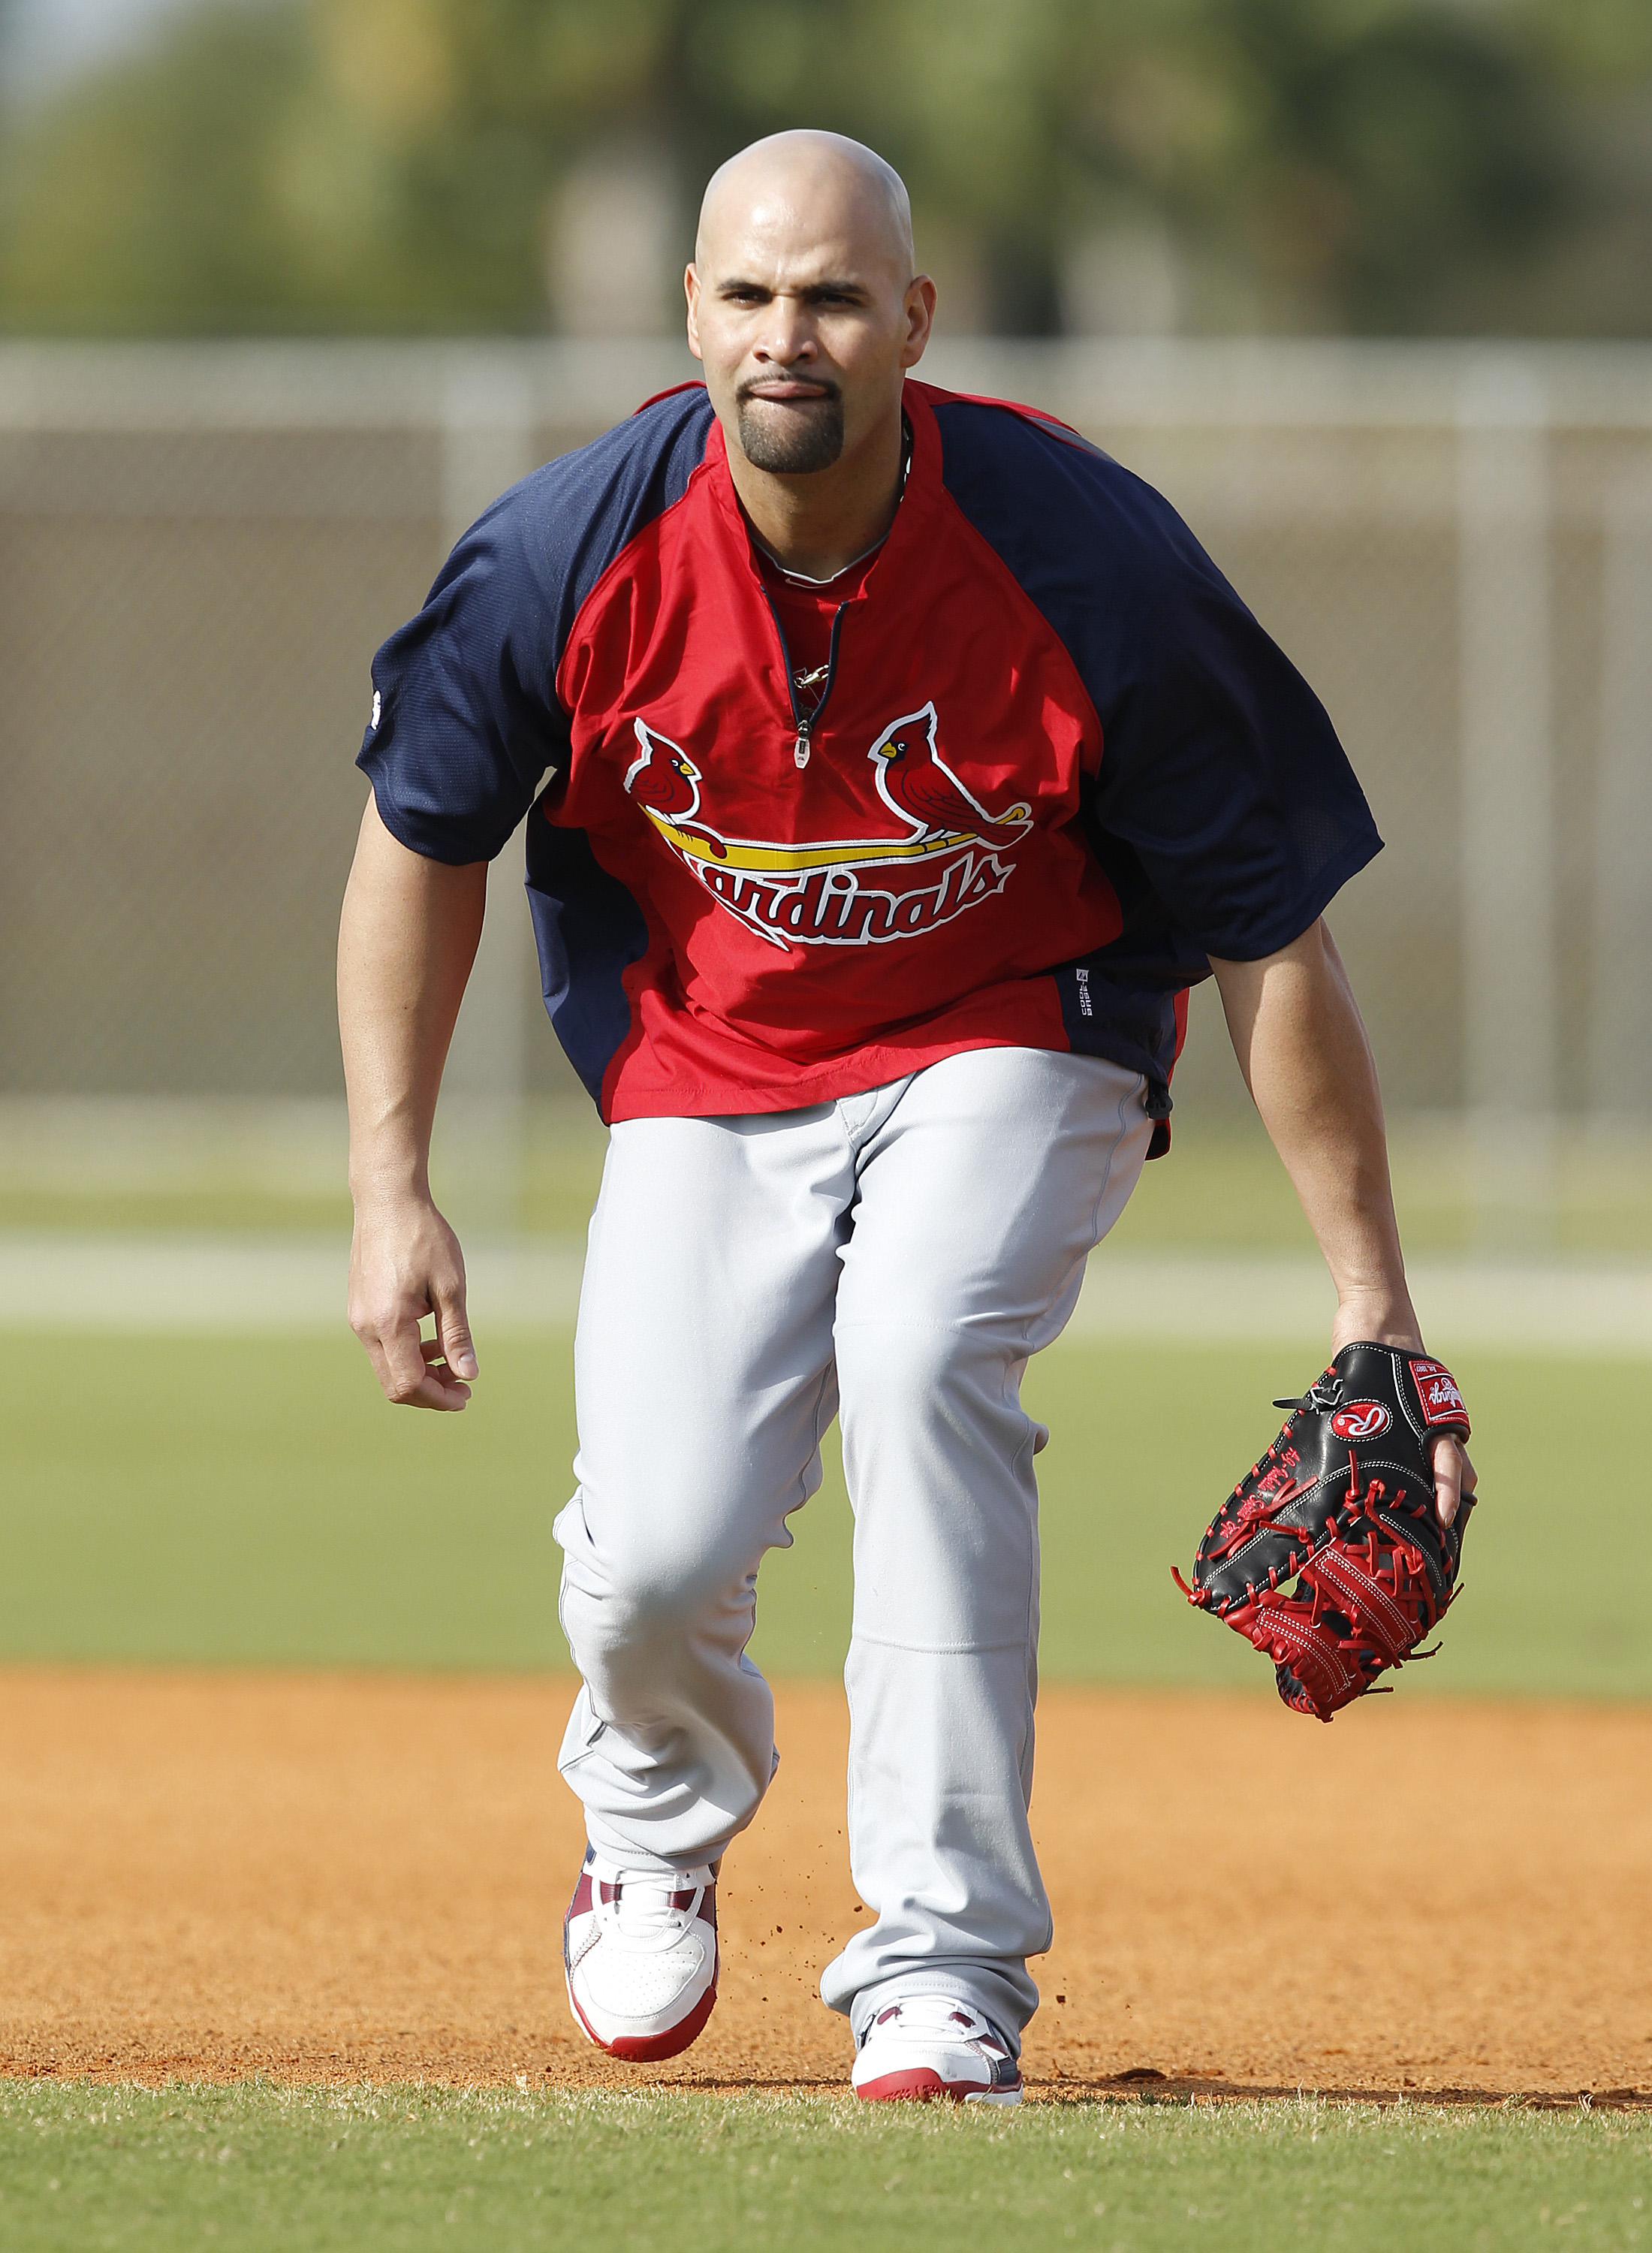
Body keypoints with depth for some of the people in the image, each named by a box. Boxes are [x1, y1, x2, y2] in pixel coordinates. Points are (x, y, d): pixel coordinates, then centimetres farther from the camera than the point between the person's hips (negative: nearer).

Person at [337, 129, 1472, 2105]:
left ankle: (947, 1958, -23)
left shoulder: (1088, 564, -24)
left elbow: (1272, 937, -15)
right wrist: (389, 1191, -7)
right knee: (658, 1560, -14)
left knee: (920, 1355, -32)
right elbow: (423, 838, -1)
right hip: (707, 1076, 2)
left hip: (1012, 1049, -2)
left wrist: (1368, 1294, -14)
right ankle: (658, 1819, 26)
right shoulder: (573, 553, -19)